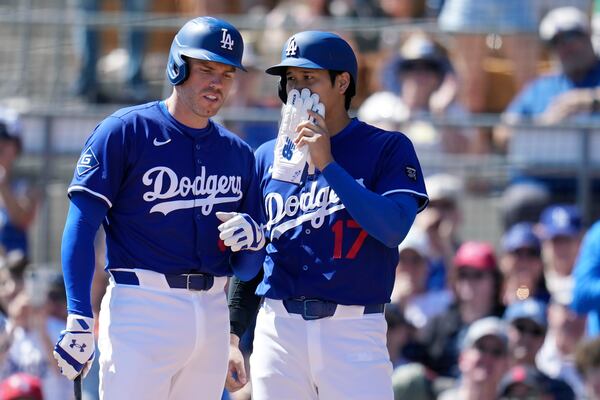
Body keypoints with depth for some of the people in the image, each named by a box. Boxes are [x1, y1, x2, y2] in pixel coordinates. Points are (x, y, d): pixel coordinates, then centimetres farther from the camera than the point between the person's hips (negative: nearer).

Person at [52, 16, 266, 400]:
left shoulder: (238, 153, 14)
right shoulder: (125, 131, -1)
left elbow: (247, 269, 17)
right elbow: (81, 225, -8)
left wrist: (251, 238, -7)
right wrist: (80, 319, -18)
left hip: (213, 311, 6)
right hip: (142, 308, -6)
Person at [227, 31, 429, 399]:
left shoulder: (388, 148, 2)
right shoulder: (268, 156, 13)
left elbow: (393, 228, -14)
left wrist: (328, 165, -15)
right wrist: (234, 333, 11)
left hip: (354, 330, -4)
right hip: (278, 326, 4)